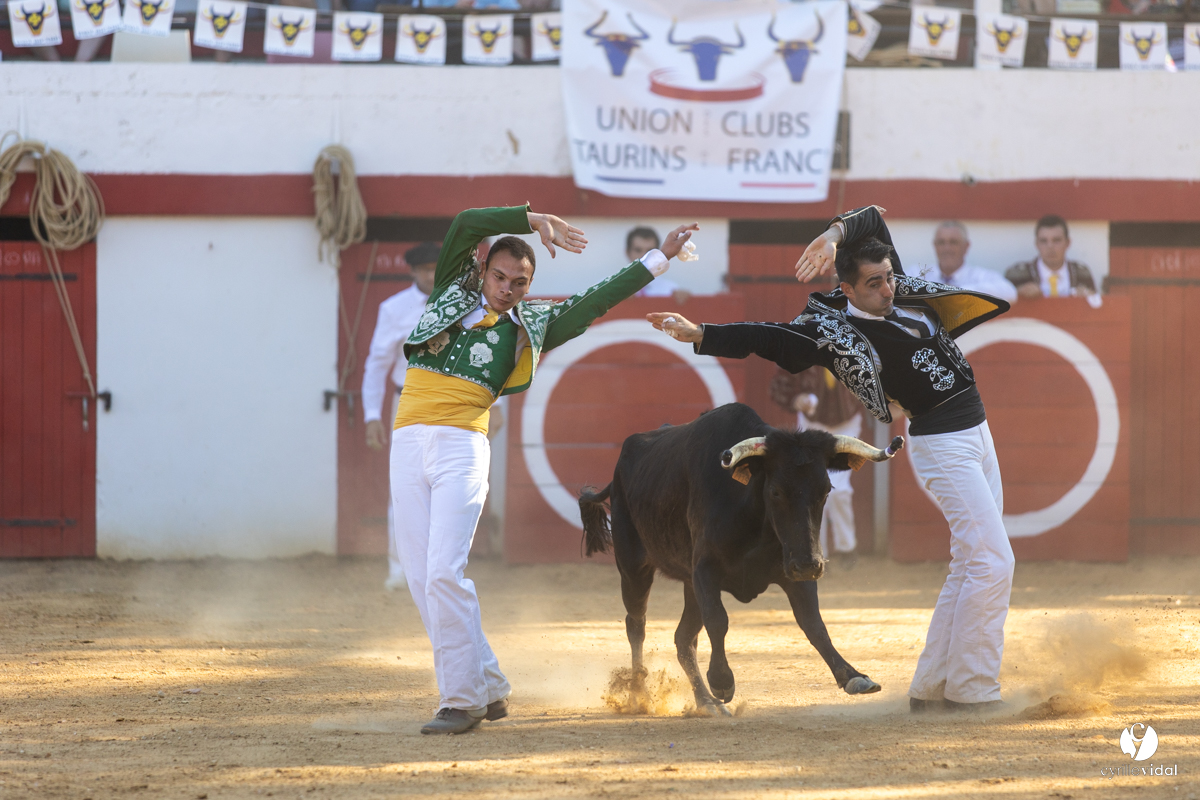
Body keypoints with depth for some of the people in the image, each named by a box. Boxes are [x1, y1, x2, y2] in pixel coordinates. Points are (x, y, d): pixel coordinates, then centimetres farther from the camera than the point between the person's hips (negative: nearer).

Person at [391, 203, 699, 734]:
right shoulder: (452, 295, 16)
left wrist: (660, 258, 16)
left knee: (444, 573, -15)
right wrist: (534, 221, 1)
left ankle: (462, 700, -10)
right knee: (421, 579, 1)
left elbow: (601, 298, 15)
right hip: (408, 446, 3)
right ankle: (489, 687, 11)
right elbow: (467, 224, 4)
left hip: (462, 450, -3)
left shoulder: (529, 327, 13)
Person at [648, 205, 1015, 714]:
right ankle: (972, 693, -11)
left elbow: (873, 218, 7)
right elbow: (768, 339, -17)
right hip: (940, 443, -8)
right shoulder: (834, 330, -12)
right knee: (992, 562, -14)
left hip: (975, 433, 8)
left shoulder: (902, 292, 5)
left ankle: (930, 689, 16)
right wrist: (696, 333, -25)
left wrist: (835, 234, -13)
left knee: (973, 567, 11)